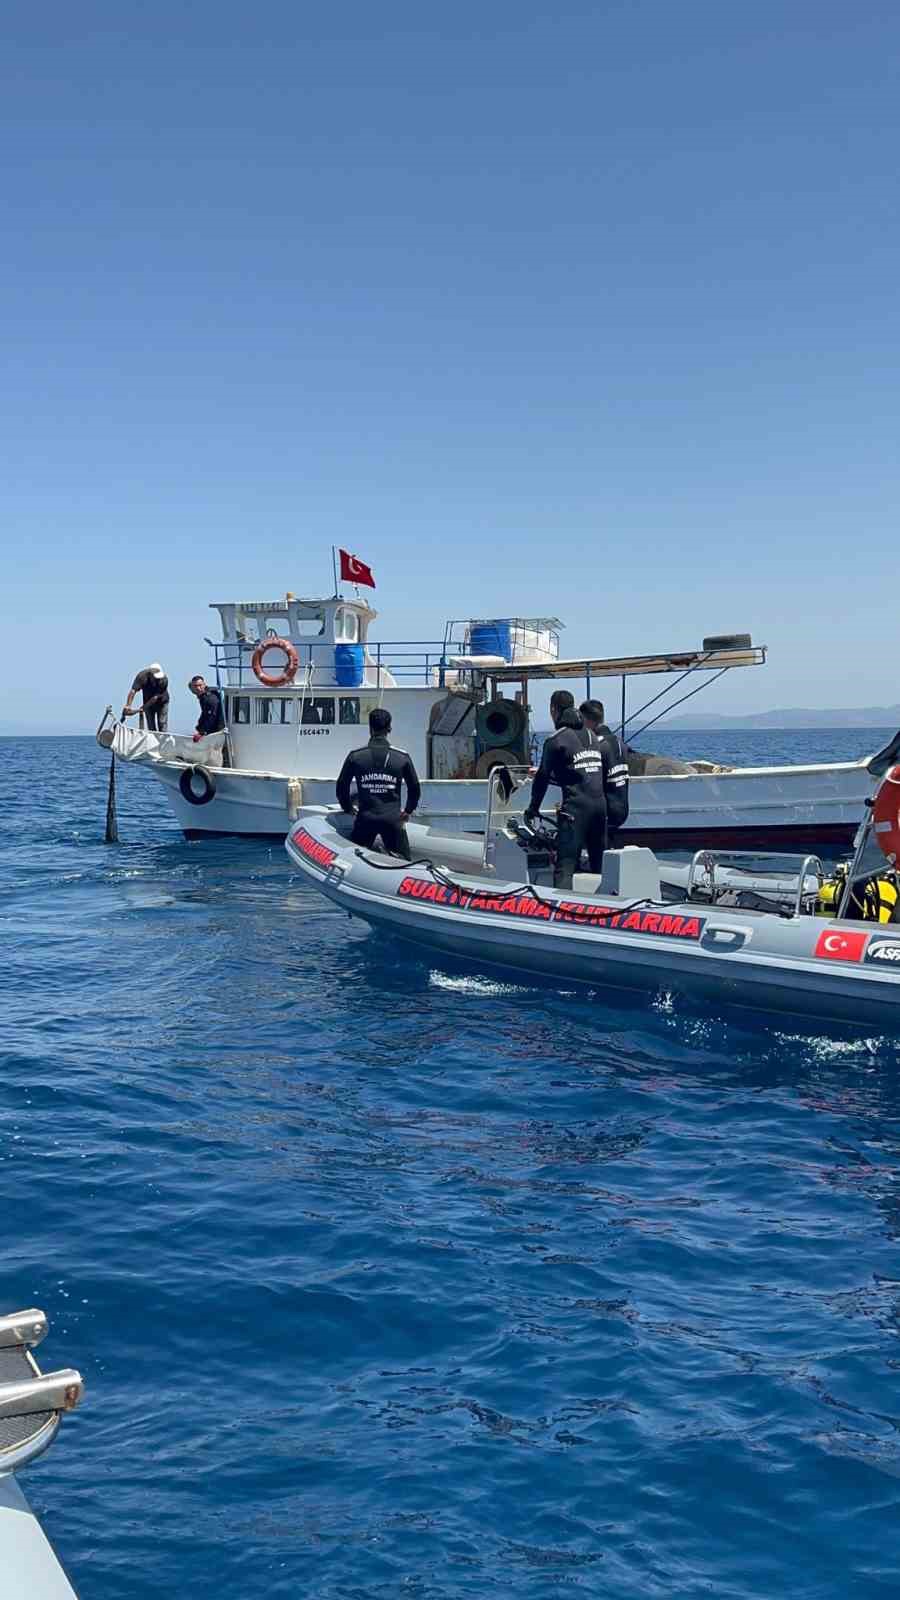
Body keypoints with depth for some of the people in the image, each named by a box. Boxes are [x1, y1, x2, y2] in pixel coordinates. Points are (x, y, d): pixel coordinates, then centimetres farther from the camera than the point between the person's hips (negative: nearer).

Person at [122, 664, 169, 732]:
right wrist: (128, 706, -42)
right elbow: (133, 691, -33)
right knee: (151, 728, -2)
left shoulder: (164, 679, -30)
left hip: (161, 702, -1)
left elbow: (155, 697, -29)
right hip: (148, 702, 1)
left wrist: (142, 708, -32)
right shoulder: (142, 675, -28)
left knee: (162, 725, -8)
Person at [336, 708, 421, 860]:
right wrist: (408, 811, 27)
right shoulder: (402, 757, 0)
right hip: (393, 819, 0)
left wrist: (348, 809, 25)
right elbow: (415, 788, 11)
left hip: (365, 819, 0)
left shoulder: (355, 756, 0)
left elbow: (341, 787, 8)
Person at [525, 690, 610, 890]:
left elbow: (543, 777, 0)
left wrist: (532, 809, 11)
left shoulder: (555, 740, -4)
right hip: (600, 806, 7)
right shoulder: (594, 738, 17)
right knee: (600, 864, 16)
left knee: (565, 867, -10)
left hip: (575, 808, -6)